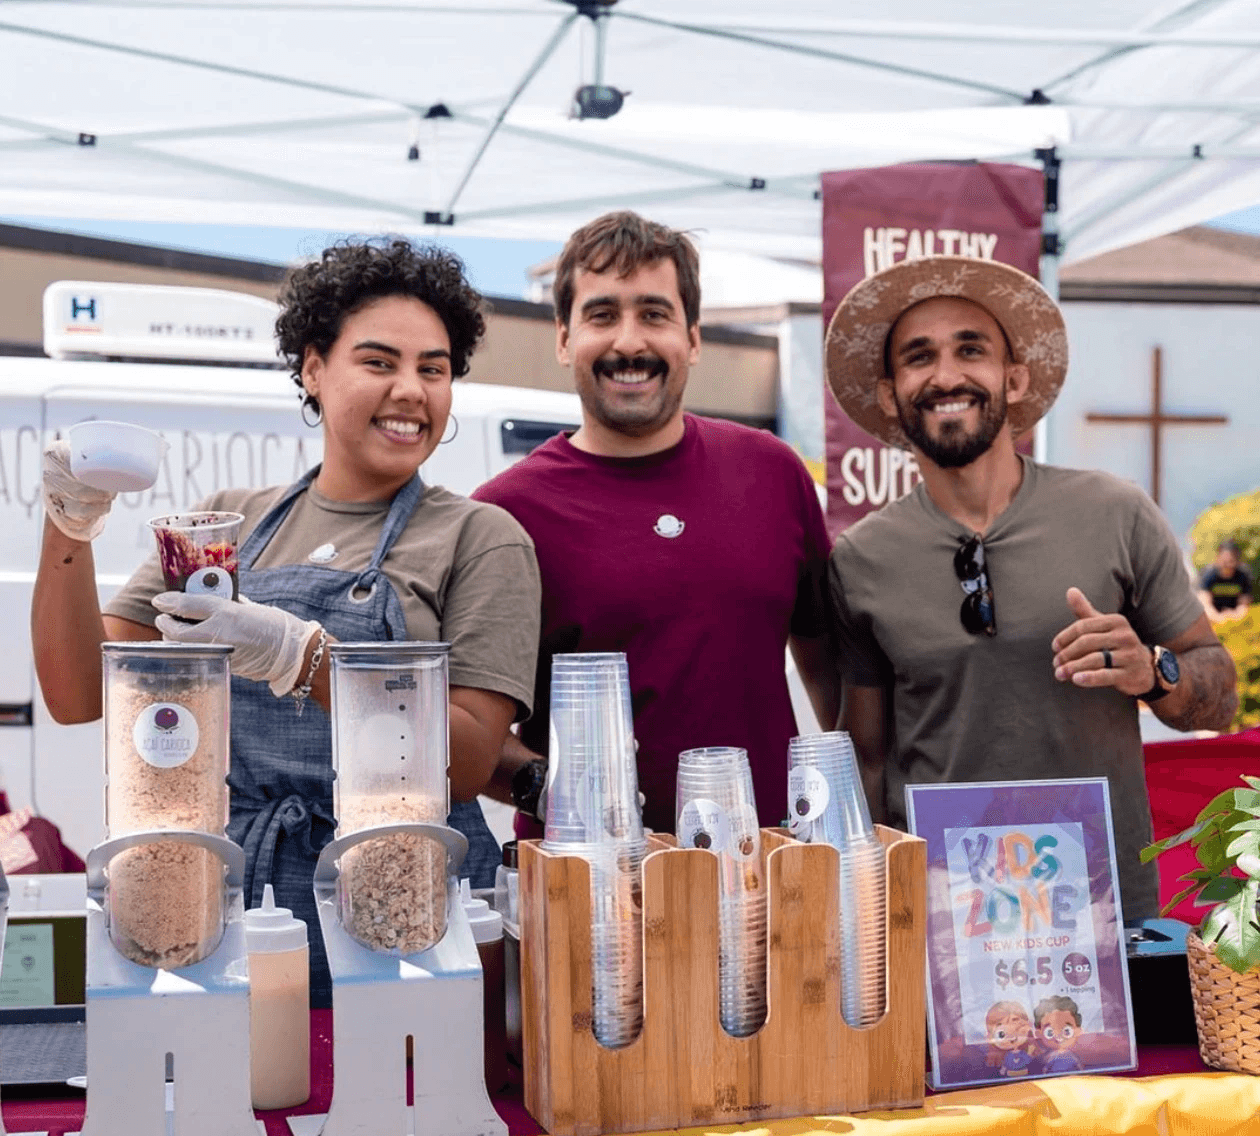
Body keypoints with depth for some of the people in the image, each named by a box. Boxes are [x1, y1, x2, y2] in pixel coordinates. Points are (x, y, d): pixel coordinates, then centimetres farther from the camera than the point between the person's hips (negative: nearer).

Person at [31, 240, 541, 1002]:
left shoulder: (480, 537, 0)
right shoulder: (228, 524, 11)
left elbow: (472, 760, -12)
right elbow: (81, 696, 7)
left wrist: (304, 658, -24)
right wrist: (70, 534, -9)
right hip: (227, 896, 3)